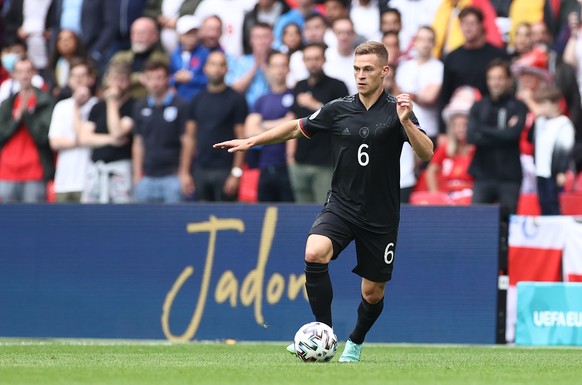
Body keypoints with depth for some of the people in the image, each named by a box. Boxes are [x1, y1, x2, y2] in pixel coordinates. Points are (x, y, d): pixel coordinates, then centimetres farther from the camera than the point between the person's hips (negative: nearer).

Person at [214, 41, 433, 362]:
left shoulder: (396, 110, -7)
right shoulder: (337, 110, 1)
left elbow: (427, 154, -18)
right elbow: (296, 128, 15)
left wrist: (405, 122, -33)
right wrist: (250, 141, 13)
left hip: (381, 216, -1)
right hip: (340, 206, 1)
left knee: (372, 293, 7)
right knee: (314, 253, -29)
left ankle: (355, 343, 38)